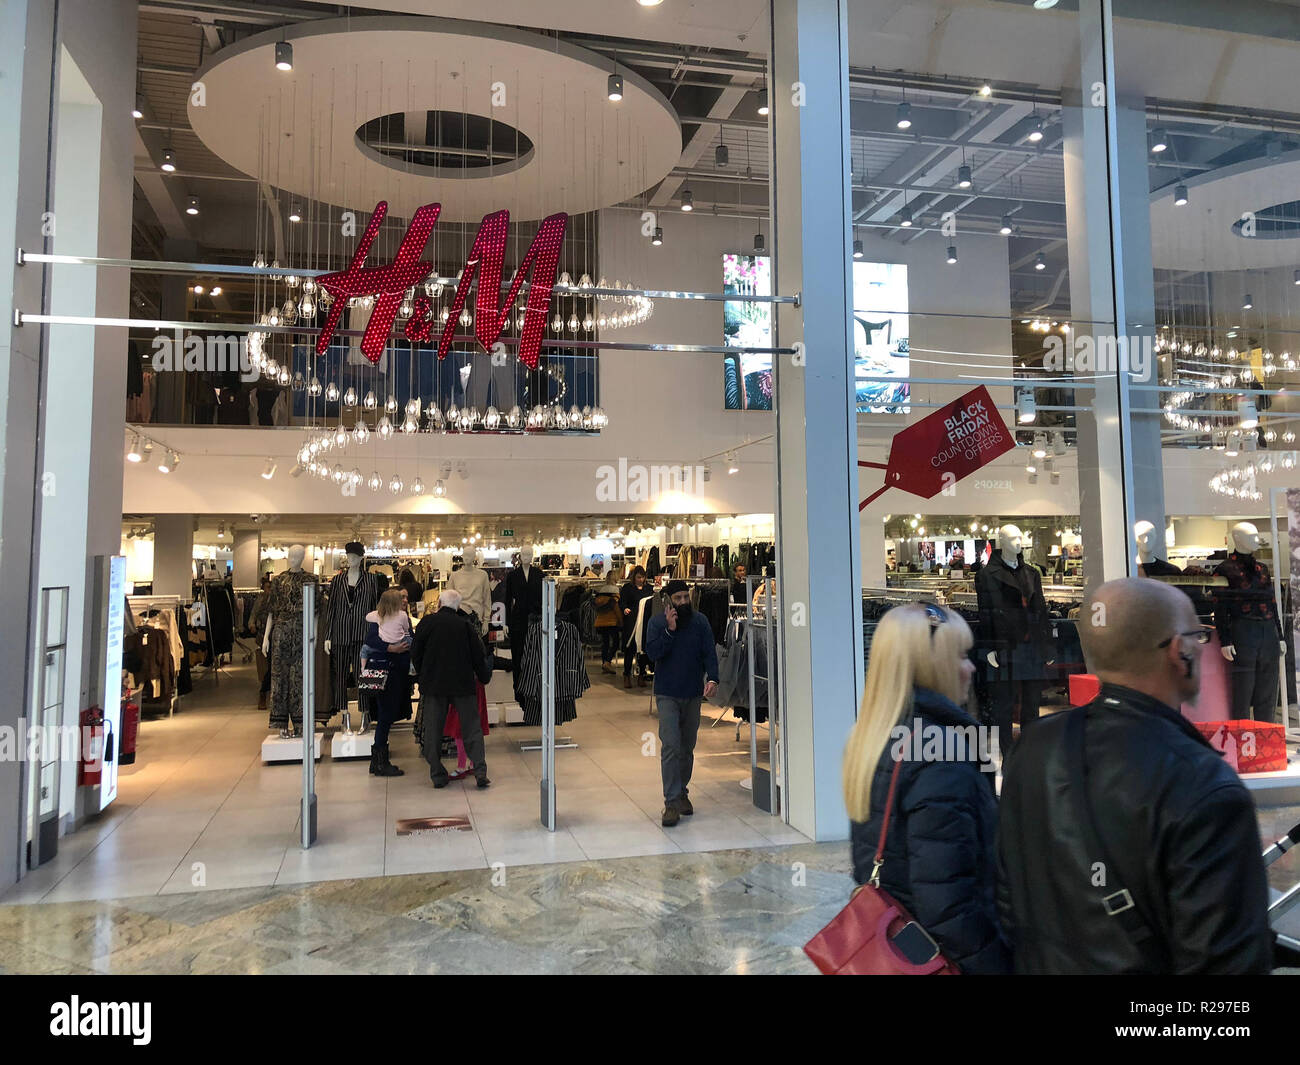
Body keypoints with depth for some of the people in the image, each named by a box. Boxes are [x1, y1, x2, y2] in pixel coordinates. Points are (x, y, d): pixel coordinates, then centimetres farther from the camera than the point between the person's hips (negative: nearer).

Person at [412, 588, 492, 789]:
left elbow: (416, 653, 2)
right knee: (472, 729, 5)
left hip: (433, 684, 0)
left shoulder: (427, 622, -2)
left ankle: (438, 775, 9)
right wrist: (484, 676, 18)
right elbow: (479, 655, 2)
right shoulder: (466, 625, -1)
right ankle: (480, 771, -2)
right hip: (463, 683, 0)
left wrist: (422, 674, 18)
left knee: (433, 731, 9)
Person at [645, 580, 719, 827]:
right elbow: (652, 652, -12)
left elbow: (710, 652, -3)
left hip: (693, 694, 3)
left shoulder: (700, 622, 2)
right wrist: (669, 630, -20)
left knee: (687, 747, 13)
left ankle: (682, 792, 29)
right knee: (670, 746, -11)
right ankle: (672, 802, -8)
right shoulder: (657, 623, -1)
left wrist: (713, 678, -18)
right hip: (667, 695, -2)